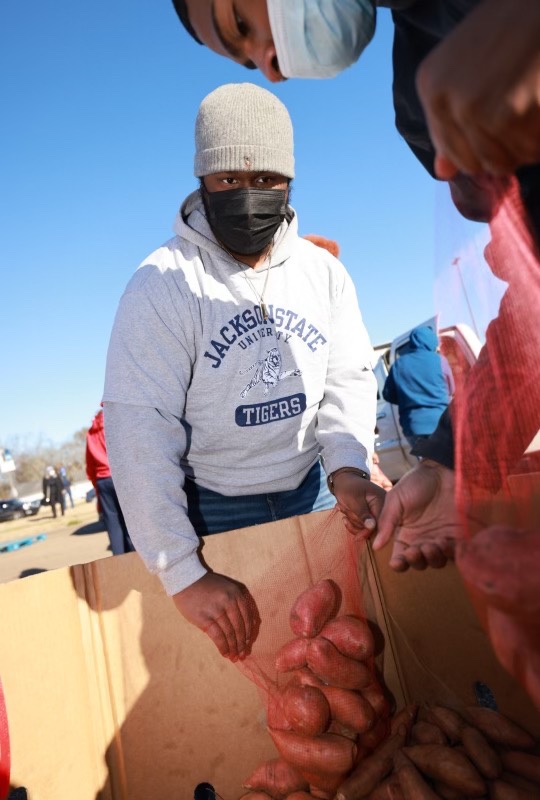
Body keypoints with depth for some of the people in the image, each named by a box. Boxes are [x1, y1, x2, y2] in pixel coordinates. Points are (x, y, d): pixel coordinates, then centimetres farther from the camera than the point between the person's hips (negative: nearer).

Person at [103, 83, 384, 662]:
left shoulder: (322, 271, -1)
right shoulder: (164, 285, -16)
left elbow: (348, 378, 0)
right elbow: (140, 430, -21)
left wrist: (348, 467, -20)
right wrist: (183, 574, -23)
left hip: (313, 490, 4)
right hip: (215, 509, -3)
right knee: (243, 655, 8)